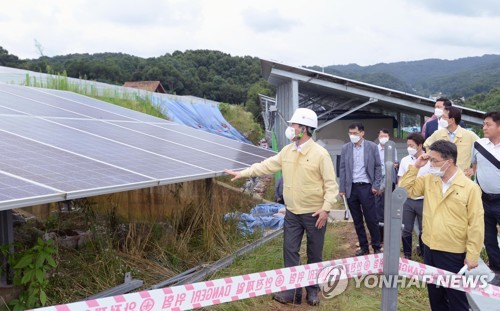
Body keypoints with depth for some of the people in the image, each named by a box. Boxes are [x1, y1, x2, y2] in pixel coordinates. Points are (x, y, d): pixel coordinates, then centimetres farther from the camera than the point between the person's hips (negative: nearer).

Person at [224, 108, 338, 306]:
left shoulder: (320, 154, -14)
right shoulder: (287, 151, 4)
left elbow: (331, 184, -13)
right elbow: (267, 166, 9)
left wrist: (326, 208, -19)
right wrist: (242, 173, 5)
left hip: (314, 213, -5)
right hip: (292, 213, 5)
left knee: (314, 254, 9)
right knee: (290, 251, 5)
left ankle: (313, 290, 24)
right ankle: (293, 291, 14)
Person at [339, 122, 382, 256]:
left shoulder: (372, 147, -1)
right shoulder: (345, 148, 5)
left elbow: (378, 167, 2)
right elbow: (342, 169, 6)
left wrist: (376, 185, -5)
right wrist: (342, 188, 2)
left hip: (366, 187, -3)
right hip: (351, 188, 3)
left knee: (371, 219, 0)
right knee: (357, 221, 9)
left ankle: (377, 248, 12)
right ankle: (363, 247, 20)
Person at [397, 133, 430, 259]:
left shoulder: (429, 161, -9)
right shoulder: (404, 160, 3)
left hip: (423, 201, -3)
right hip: (407, 200, 3)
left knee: (423, 230, 9)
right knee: (406, 229, 7)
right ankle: (407, 255, 20)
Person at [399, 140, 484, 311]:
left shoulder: (470, 187, -14)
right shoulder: (428, 180, 1)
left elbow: (476, 224, -12)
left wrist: (472, 255, -12)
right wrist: (415, 167, -9)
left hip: (454, 253, -5)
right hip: (429, 249, 5)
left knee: (456, 297, 11)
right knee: (434, 294, 20)